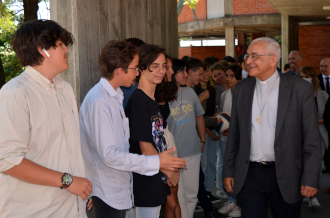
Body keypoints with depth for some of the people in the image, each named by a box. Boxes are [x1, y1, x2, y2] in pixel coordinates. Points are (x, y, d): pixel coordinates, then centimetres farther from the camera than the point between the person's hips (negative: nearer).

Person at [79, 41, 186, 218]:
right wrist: (156, 162, -20)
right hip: (104, 195, -9)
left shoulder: (116, 96, 9)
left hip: (119, 190, 9)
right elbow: (109, 155, -25)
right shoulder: (98, 102, -22)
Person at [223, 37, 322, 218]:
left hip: (285, 176, -2)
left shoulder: (300, 89, -7)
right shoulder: (241, 89, 5)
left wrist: (311, 179, -9)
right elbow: (234, 133, 9)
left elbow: (311, 139, -6)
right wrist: (228, 171, 8)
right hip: (249, 175, 2)